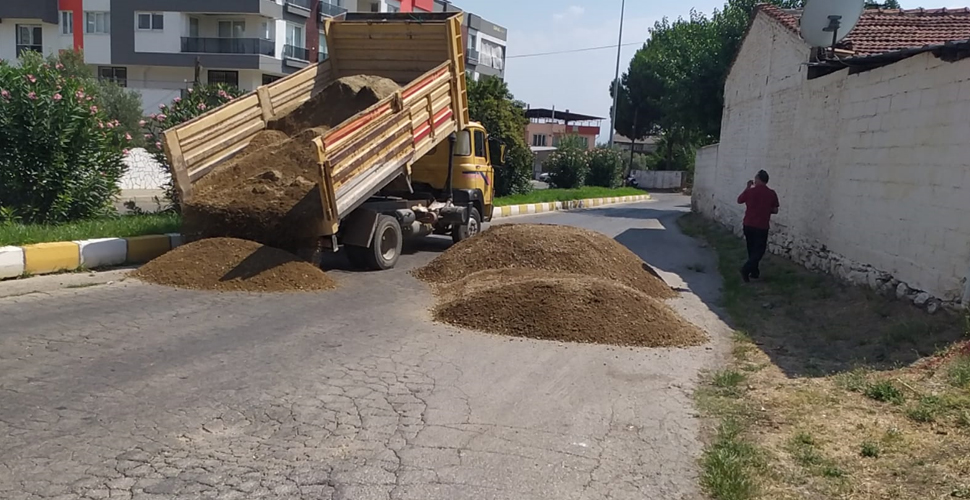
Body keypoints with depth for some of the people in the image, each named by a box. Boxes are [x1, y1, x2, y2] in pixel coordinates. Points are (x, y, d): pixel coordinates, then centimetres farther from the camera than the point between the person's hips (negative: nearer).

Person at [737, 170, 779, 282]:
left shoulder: (750, 191, -7)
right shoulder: (772, 194, -7)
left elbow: (739, 200, 11)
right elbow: (775, 210, 1)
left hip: (748, 225, 2)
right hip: (762, 227, -2)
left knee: (752, 249, 17)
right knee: (759, 250, 4)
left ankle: (754, 272, 24)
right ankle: (746, 269, -15)